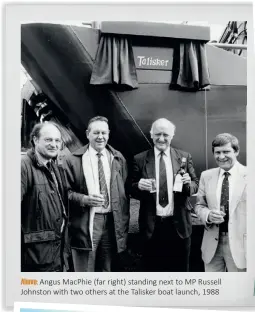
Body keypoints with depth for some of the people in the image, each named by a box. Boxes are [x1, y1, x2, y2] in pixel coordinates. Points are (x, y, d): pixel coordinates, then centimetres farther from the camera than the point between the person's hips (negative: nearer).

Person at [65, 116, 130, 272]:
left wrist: (124, 224, 7)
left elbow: (124, 191, 9)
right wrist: (84, 199, -19)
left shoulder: (118, 159, 7)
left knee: (107, 270, 16)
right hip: (85, 224, -3)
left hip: (112, 223, 3)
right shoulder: (74, 160, -2)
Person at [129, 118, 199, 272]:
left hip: (178, 225, 1)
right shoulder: (139, 159, 1)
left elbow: (196, 184, 8)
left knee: (179, 269, 15)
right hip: (151, 226, -1)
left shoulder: (184, 157, 4)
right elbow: (131, 189, 4)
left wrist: (188, 184, -13)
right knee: (150, 270, 11)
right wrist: (138, 186, -18)